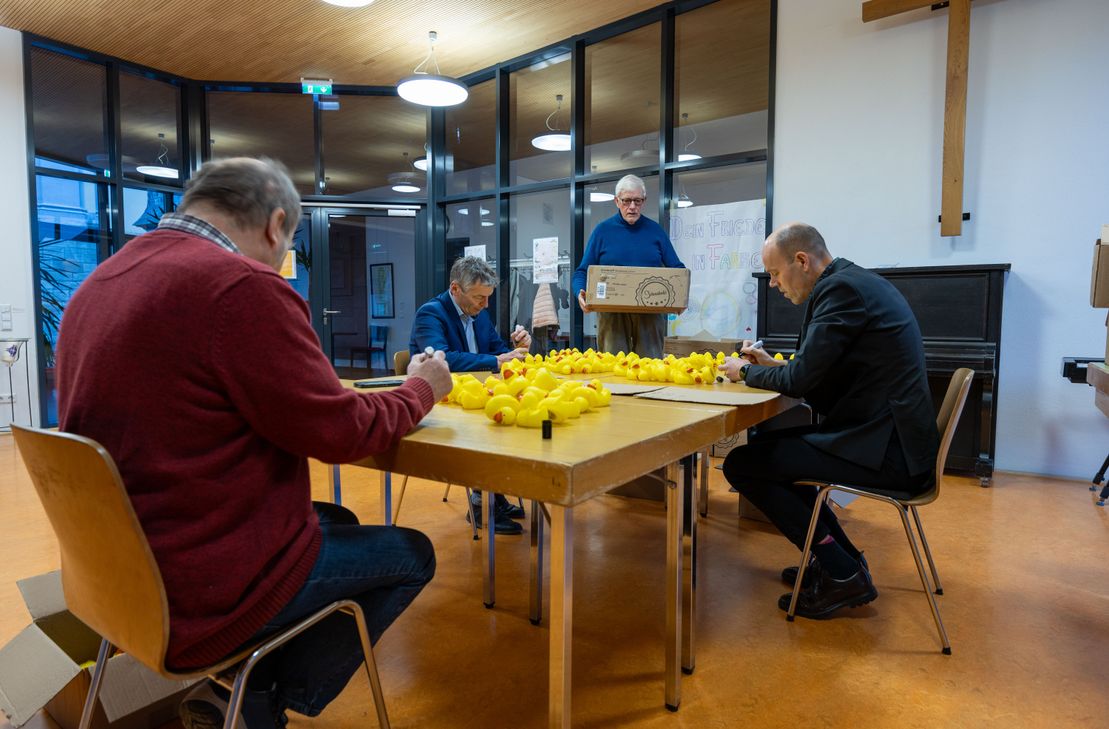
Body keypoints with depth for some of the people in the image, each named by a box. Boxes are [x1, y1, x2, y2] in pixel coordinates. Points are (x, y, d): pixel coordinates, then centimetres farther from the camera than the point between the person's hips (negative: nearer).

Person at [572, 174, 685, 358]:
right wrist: (580, 294, -16)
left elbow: (676, 269, 10)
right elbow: (583, 272, 4)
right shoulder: (602, 230, 6)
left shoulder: (655, 230, 10)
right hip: (611, 313, -1)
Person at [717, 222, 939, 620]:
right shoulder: (856, 281, 14)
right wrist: (772, 364, 11)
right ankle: (841, 557, 26)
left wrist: (745, 371, 0)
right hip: (895, 438, 11)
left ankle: (842, 575, 2)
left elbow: (800, 380, -18)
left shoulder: (841, 288, -17)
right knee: (770, 442, 23)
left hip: (885, 451, -11)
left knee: (740, 464, -7)